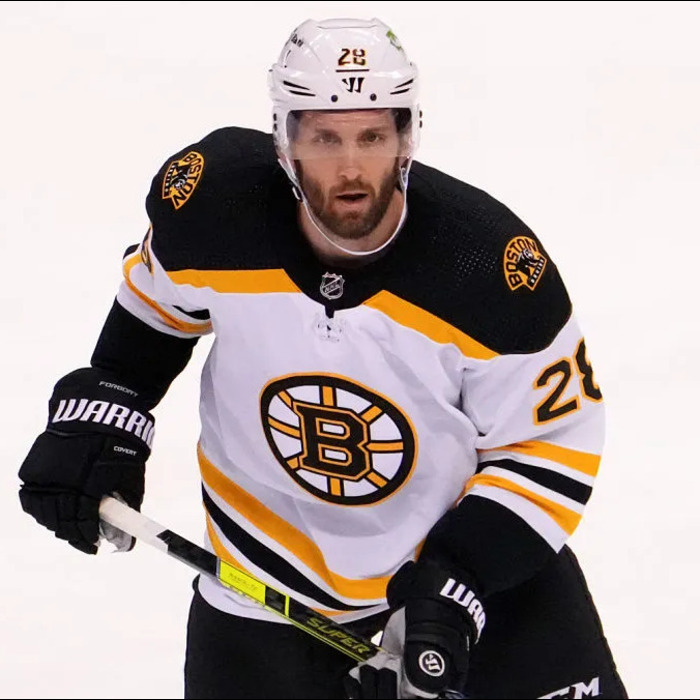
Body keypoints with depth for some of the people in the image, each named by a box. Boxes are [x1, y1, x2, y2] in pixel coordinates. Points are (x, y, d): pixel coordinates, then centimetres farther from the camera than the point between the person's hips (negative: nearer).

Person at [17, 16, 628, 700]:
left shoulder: (491, 266, -25)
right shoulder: (213, 201, -18)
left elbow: (554, 439, -16)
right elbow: (155, 298, 6)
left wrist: (458, 584, -23)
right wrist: (97, 414, -1)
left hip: (477, 545, -1)